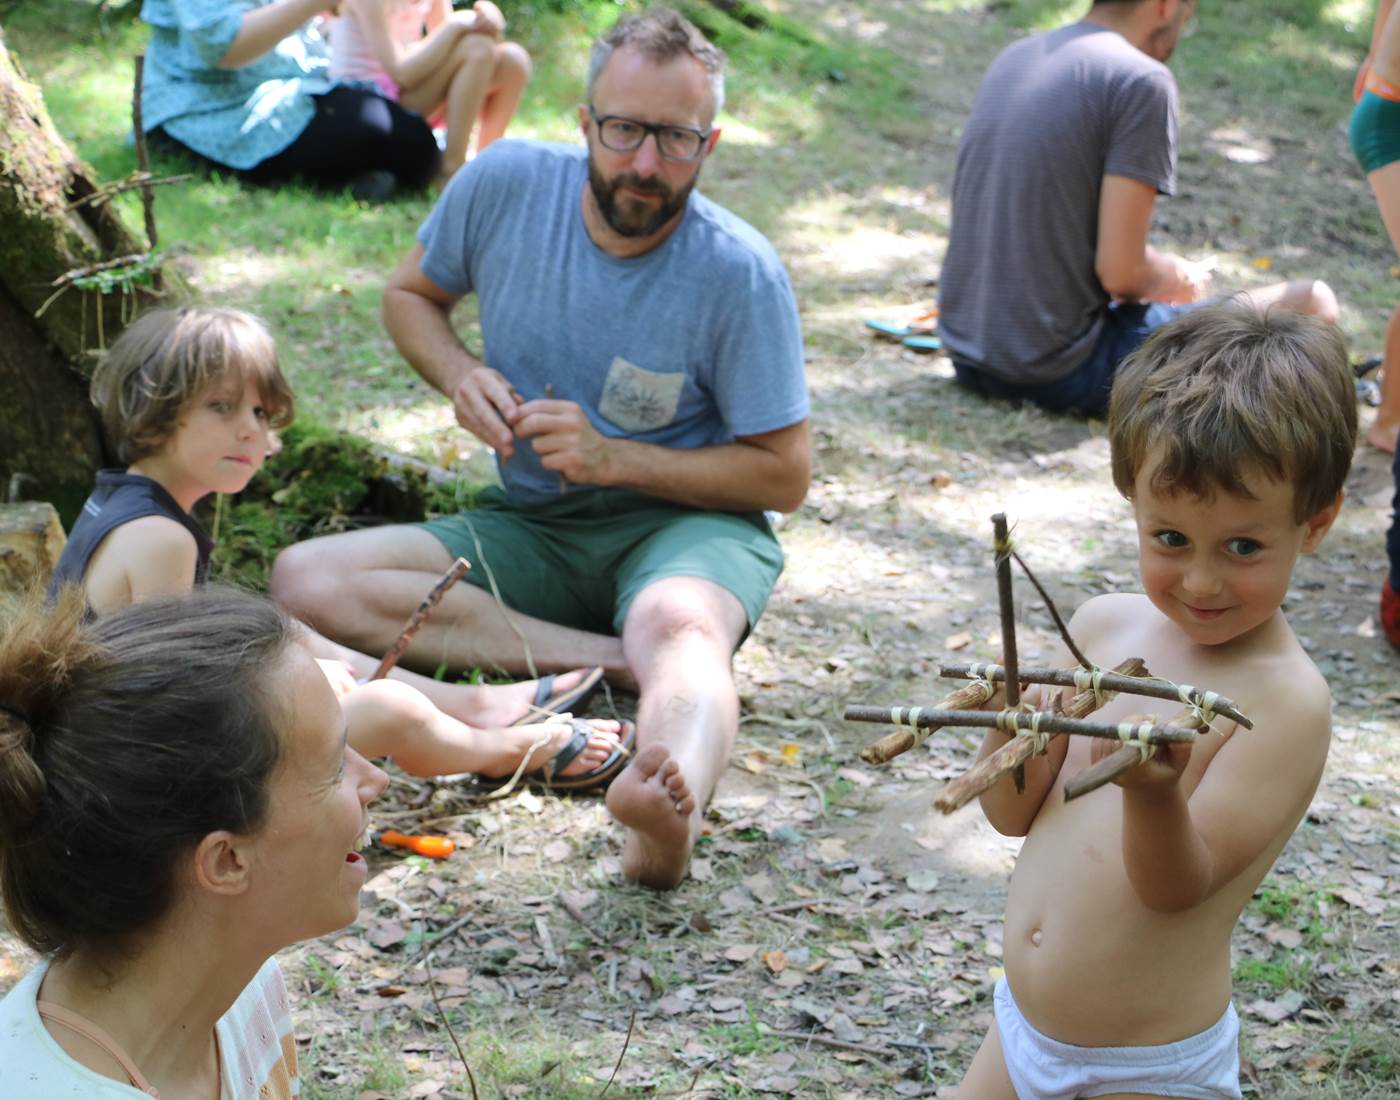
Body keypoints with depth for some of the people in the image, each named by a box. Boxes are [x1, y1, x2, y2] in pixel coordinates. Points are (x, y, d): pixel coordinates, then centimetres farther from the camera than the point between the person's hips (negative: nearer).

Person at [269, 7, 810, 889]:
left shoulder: (741, 276, -15)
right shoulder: (506, 184, -7)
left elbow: (785, 475, -8)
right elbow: (411, 295, 12)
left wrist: (614, 458, -19)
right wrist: (461, 376, -11)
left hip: (685, 524, -5)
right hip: (530, 529, 5)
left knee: (678, 621, -42)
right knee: (308, 579, -20)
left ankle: (672, 813, -76)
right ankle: (626, 663, -29)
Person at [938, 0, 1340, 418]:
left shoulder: (1012, 58, 9)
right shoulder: (1142, 81, -14)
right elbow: (1119, 271, -18)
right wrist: (1180, 278, 4)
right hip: (1061, 372, -8)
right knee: (1311, 305, 2)